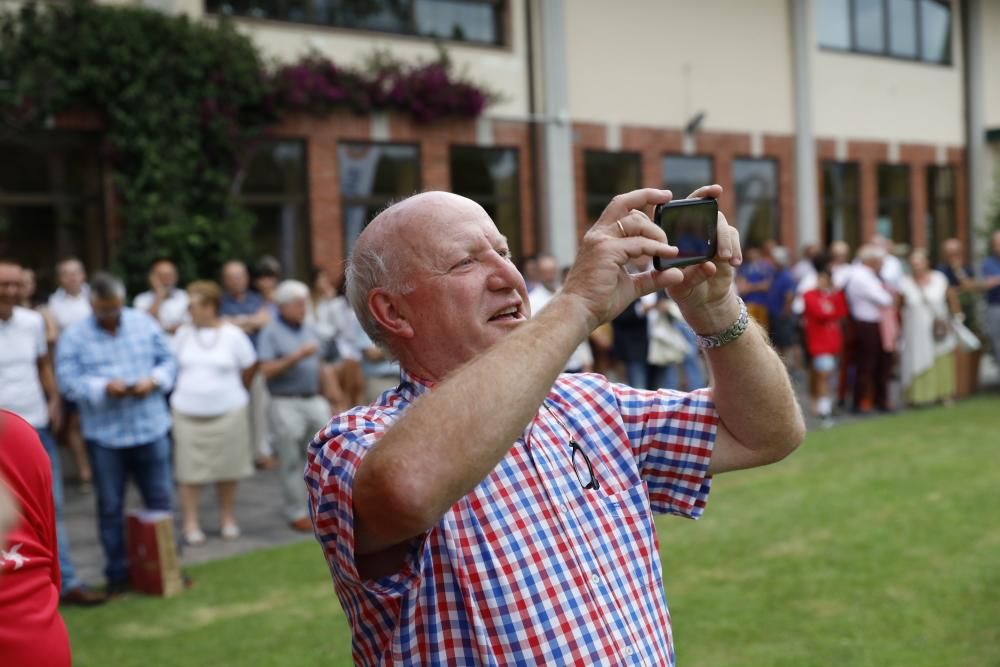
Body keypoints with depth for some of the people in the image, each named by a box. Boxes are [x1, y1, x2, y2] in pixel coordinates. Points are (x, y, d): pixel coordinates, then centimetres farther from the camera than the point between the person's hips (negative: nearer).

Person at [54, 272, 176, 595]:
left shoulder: (145, 323, 4)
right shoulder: (74, 337, -3)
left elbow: (167, 360, 6)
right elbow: (69, 381, -9)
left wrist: (154, 380, -14)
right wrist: (103, 387, -24)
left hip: (151, 428, 2)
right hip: (104, 434, -1)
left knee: (160, 501, 9)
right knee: (111, 507, 7)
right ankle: (117, 572, 18)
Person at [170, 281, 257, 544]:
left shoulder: (232, 334, -3)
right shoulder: (183, 333, 4)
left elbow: (250, 367, 7)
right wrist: (187, 389, 9)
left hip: (227, 412, -1)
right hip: (188, 412, 1)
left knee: (227, 469, 7)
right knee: (189, 472, 0)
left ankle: (228, 520, 22)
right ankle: (191, 524, 8)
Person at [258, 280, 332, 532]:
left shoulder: (309, 329, 13)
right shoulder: (271, 333, -5)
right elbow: (267, 370, -13)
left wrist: (326, 395, 15)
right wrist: (296, 356, -21)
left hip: (314, 400, 5)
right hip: (286, 404, -5)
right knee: (291, 462, 2)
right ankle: (296, 514, 12)